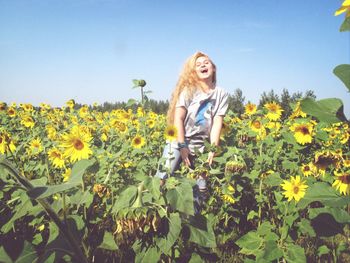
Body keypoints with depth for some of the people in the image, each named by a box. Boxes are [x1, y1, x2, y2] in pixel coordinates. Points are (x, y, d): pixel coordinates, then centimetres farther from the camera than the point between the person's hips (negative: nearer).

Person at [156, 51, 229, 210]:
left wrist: (213, 150, -11)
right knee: (161, 180, -13)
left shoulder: (221, 94, 4)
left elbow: (217, 123, -3)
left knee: (202, 187, 2)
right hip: (179, 142, -2)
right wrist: (182, 146, -14)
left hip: (202, 147, 2)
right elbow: (178, 119, -7)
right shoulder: (188, 90, 0)